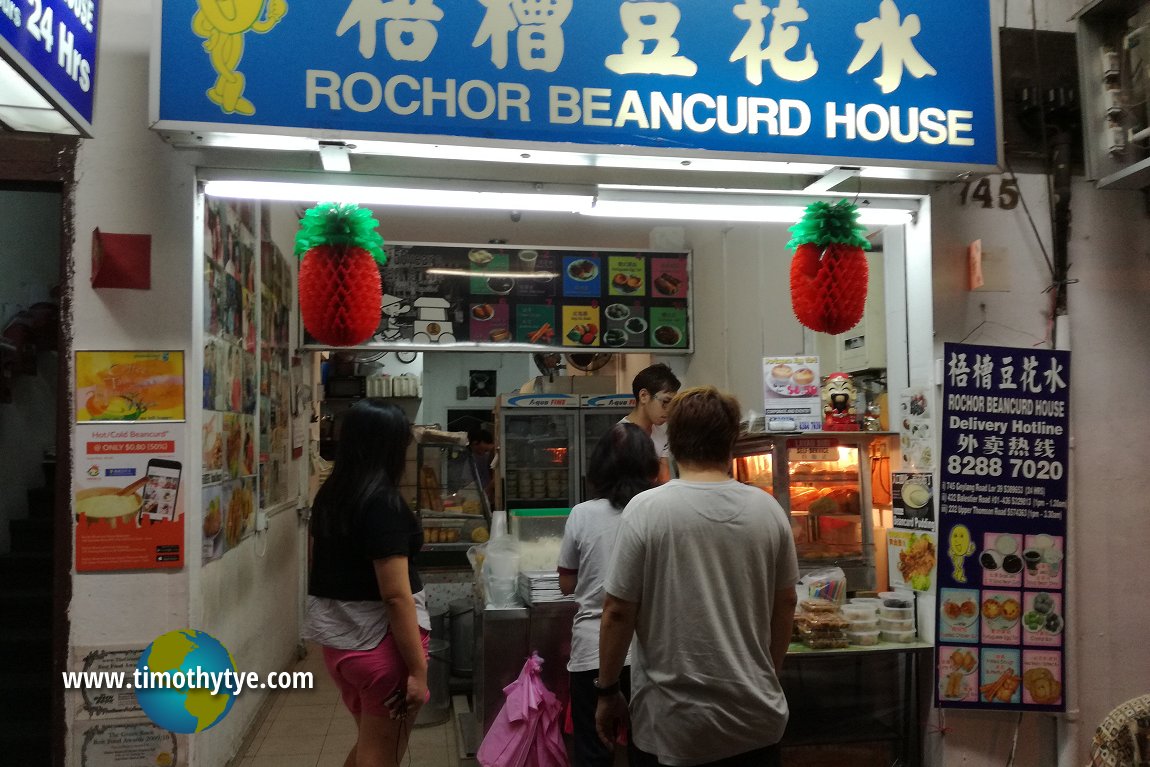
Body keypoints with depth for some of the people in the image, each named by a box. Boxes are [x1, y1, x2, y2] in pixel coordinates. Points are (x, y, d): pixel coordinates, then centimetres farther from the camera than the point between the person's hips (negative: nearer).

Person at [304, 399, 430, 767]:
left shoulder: (330, 495, 4)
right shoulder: (382, 502, -20)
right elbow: (395, 596, -23)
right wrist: (418, 669, -19)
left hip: (340, 641, 8)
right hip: (380, 645, -8)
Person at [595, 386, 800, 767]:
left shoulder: (646, 509, -15)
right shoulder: (768, 509, -4)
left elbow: (618, 612, -12)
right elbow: (785, 604, 5)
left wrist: (607, 691, 1)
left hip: (675, 726, -3)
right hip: (757, 721, 3)